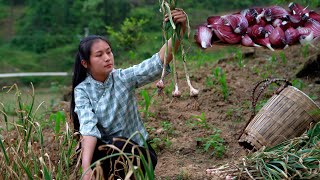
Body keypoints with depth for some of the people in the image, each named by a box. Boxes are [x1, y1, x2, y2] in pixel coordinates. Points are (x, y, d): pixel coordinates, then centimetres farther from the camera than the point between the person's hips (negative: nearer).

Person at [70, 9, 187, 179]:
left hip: (136, 149, 0)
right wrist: (86, 166, -41)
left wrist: (179, 31, -39)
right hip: (105, 149, 0)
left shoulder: (124, 77, -8)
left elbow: (158, 63, -23)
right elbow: (88, 126, -24)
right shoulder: (82, 90, -8)